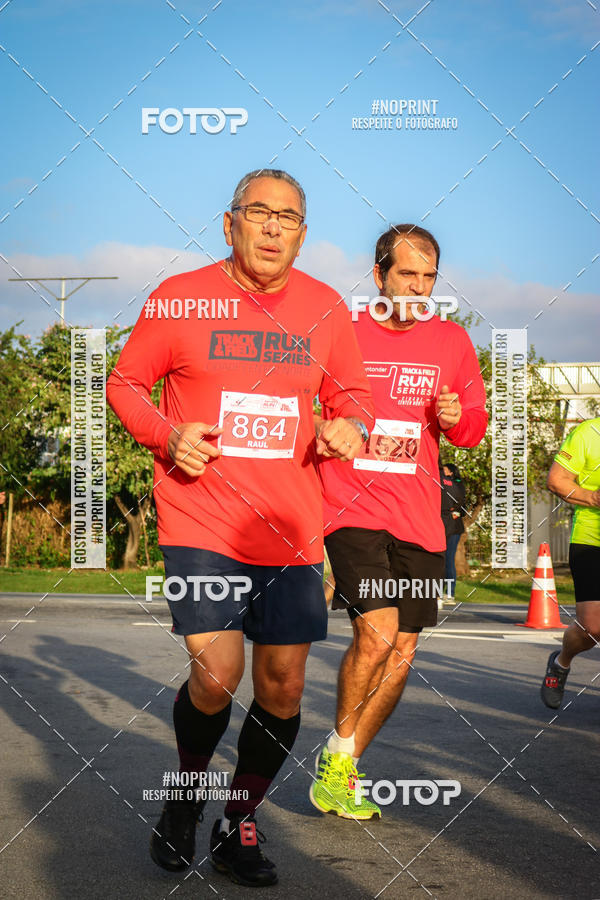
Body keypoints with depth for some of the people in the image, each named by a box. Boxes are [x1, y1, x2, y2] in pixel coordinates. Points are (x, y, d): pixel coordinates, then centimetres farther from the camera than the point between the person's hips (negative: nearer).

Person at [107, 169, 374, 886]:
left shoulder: (324, 308, 7)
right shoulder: (179, 299, -2)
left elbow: (350, 392, 18)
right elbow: (124, 382, 7)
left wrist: (350, 425, -5)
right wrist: (168, 436, -11)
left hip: (291, 530, 4)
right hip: (202, 523, -3)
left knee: (283, 688, 5)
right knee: (216, 676, -16)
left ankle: (239, 827, 27)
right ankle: (188, 787, 17)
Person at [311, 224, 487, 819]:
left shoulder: (451, 341, 9)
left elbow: (474, 428, 14)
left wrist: (457, 417, -8)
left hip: (418, 519, 4)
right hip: (351, 508, -4)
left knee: (401, 653, 6)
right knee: (377, 632, -20)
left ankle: (343, 767, 22)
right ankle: (337, 755, 1)